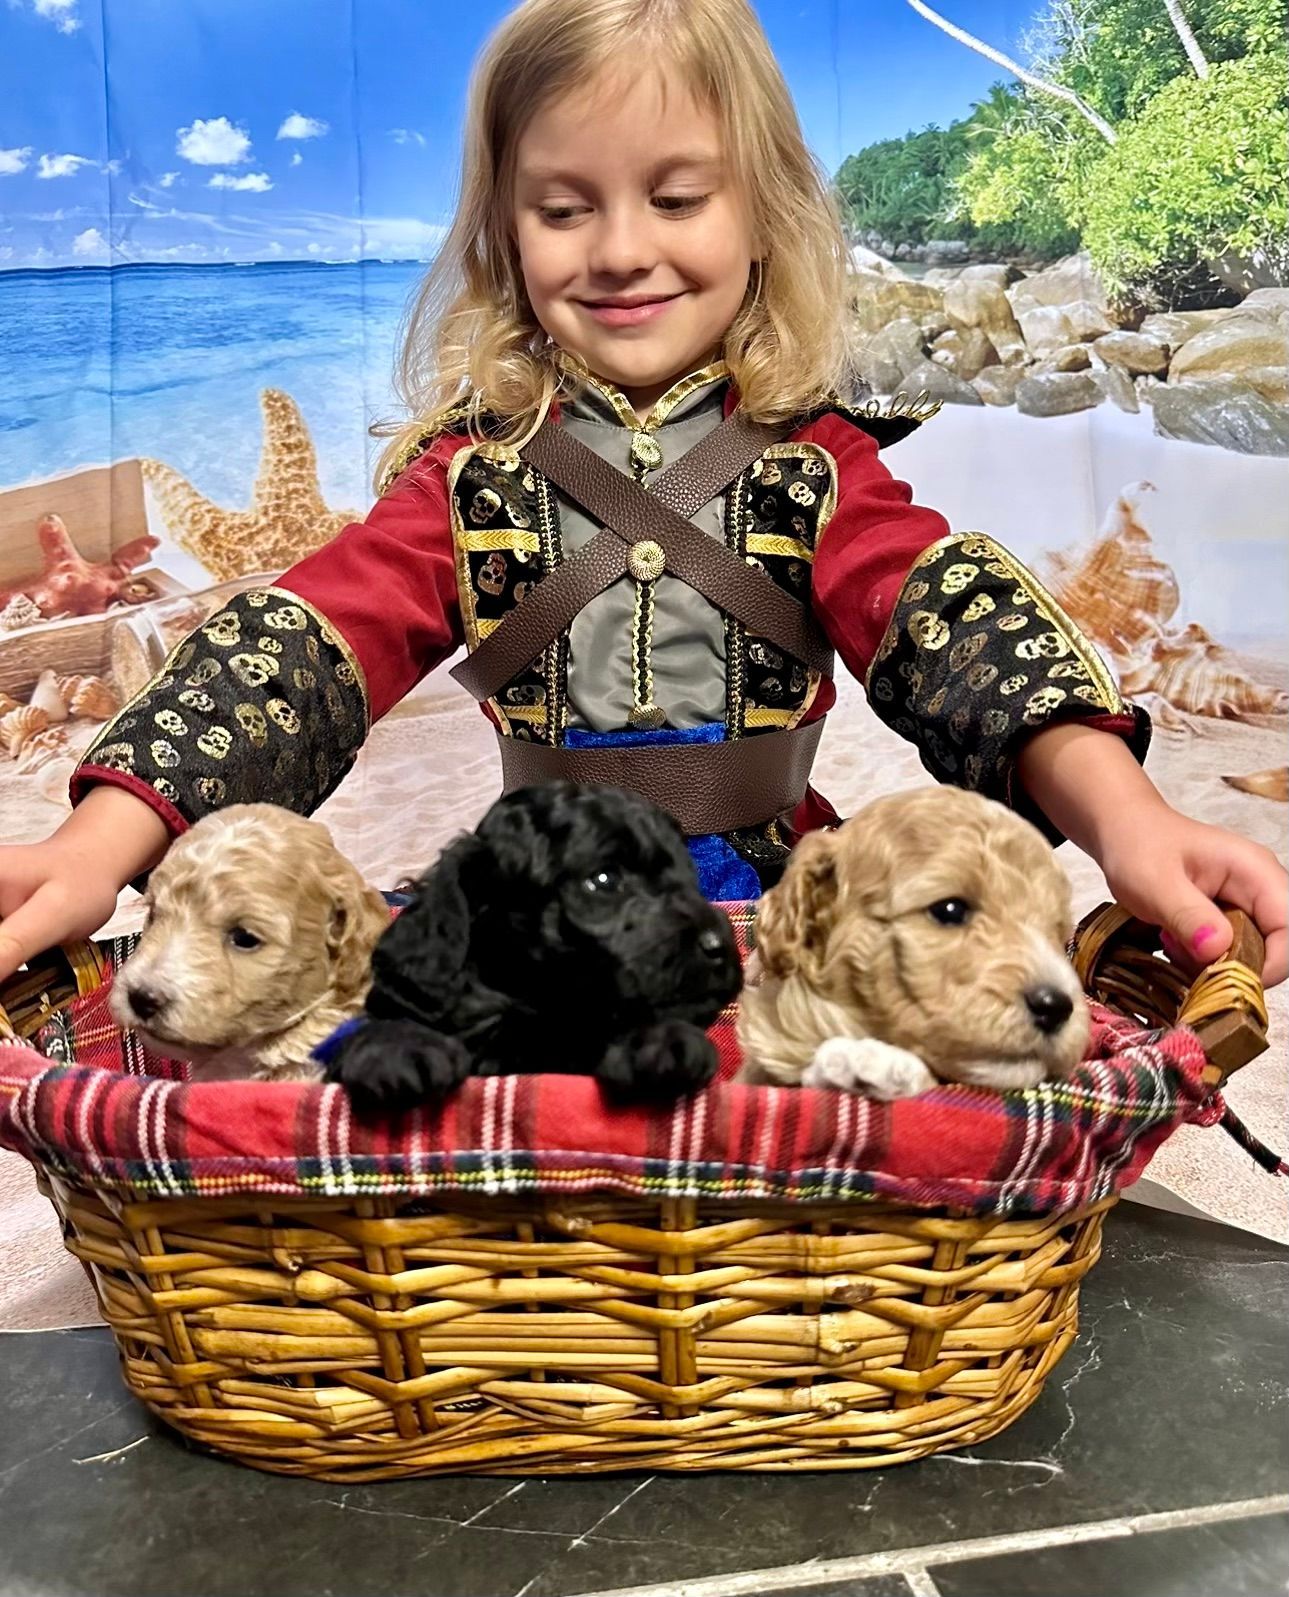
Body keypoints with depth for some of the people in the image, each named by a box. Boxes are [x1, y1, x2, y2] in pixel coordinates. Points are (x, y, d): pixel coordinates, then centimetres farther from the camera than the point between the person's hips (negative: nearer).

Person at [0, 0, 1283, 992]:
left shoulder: (815, 465, 4)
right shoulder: (474, 469, 6)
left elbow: (951, 622, -11)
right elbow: (310, 637, -6)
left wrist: (1122, 820, -31)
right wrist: (104, 843, -21)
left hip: (771, 889, 1)